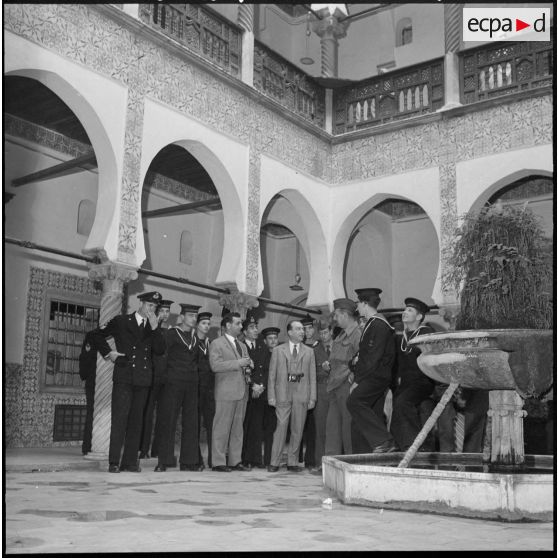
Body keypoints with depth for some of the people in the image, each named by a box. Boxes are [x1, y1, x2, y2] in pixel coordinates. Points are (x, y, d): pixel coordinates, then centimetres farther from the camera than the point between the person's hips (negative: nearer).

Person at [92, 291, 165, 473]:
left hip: (143, 379, 4)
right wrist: (108, 352, 1)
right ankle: (114, 462, -4)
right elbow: (97, 334, 12)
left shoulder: (153, 327, 14)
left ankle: (130, 461, 10)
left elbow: (160, 350, 3)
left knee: (136, 421, 5)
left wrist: (155, 328, -5)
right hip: (123, 377, -4)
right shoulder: (121, 322, 5)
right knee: (119, 419, -7)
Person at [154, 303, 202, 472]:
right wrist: (166, 375, -6)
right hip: (173, 383, -6)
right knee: (168, 421, -3)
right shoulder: (172, 334, -2)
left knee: (191, 423, 5)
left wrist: (194, 372, 10)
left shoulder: (195, 337, 15)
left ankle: (188, 461, 11)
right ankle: (163, 461, 2)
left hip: (191, 384, 6)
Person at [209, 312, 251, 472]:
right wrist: (238, 363, -16)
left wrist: (249, 366, 4)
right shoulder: (216, 343, -2)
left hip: (242, 392, 7)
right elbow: (215, 365, -15)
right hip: (226, 392, -7)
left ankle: (235, 460, 15)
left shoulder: (242, 346, 22)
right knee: (222, 428, -5)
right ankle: (218, 462, 1)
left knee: (238, 428, 9)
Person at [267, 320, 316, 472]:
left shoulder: (309, 352, 12)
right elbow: (272, 375, 7)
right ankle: (274, 462, 3)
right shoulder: (278, 350, 9)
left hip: (301, 394, 2)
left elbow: (312, 377, 9)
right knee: (281, 427, -5)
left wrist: (312, 397, 1)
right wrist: (271, 396, -2)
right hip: (283, 393, -2)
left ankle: (292, 462, 14)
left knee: (297, 430, 4)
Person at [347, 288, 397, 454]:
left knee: (354, 401, -28)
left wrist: (358, 381, -17)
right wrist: (358, 358, 7)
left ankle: (383, 440, -25)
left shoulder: (379, 325, -11)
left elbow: (375, 357, -18)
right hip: (370, 378, 10)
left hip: (377, 377, -10)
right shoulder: (371, 324, 20)